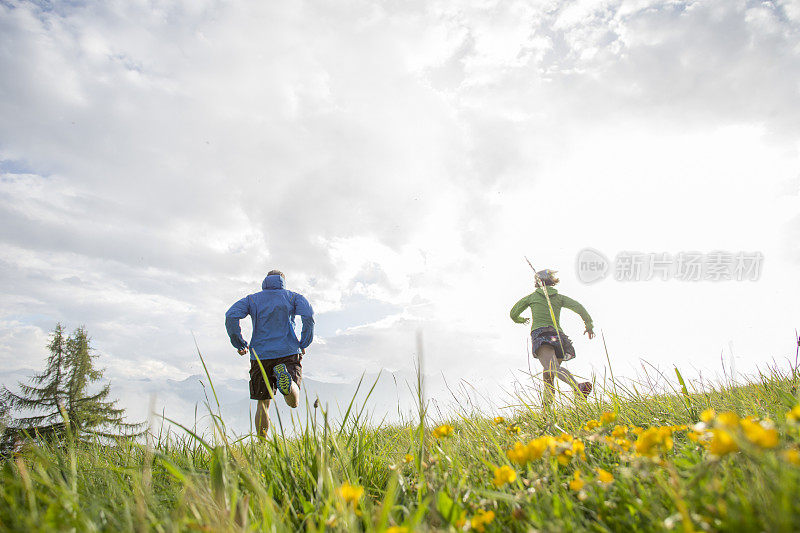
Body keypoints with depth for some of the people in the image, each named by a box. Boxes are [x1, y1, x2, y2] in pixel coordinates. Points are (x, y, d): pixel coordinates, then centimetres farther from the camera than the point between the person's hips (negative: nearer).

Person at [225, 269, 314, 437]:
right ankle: (286, 379, -34)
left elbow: (231, 316, -2)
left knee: (263, 404, 11)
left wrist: (239, 344, 6)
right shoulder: (292, 297, 13)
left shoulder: (252, 299, 16)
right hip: (288, 353, -1)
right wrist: (304, 344, 3)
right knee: (293, 402, -3)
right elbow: (308, 315, -7)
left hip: (261, 355, 1)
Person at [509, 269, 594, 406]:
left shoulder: (531, 296, 18)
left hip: (540, 334, -4)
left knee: (553, 368, -28)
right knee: (548, 375, 20)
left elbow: (513, 314, 23)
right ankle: (546, 407, 12)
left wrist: (521, 320, 44)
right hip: (558, 334, 5)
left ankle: (578, 387, -54)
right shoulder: (559, 297, 21)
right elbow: (578, 307, 6)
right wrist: (589, 325, 10)